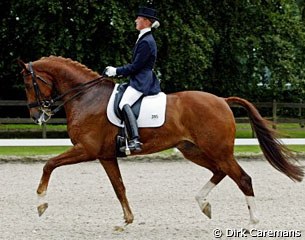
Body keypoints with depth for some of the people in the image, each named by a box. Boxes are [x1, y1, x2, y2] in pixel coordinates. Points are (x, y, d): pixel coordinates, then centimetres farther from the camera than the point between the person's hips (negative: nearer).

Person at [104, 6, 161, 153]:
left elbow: (136, 66, -16)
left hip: (142, 81, -12)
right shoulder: (144, 38, 19)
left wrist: (116, 71, -10)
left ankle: (135, 140, -42)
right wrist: (117, 71, 13)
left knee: (124, 104, -29)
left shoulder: (146, 42, -14)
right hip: (139, 79, 12)